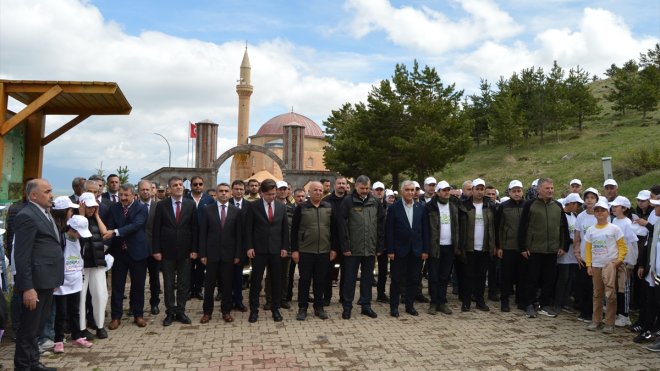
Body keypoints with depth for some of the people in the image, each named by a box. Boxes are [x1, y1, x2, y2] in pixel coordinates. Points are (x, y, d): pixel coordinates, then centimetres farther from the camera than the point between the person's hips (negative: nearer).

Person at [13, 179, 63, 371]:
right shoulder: (26, 216, -15)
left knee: (37, 326, 19)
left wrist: (53, 280, 15)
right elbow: (22, 255, -19)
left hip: (46, 280, 9)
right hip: (36, 282, -9)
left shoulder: (45, 213, 14)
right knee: (29, 328, 3)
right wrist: (27, 288, -21)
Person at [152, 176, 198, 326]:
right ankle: (170, 312, 17)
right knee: (168, 284, 7)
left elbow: (194, 228, 1)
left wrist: (194, 249, -3)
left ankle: (180, 311, 18)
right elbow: (156, 229, -1)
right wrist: (156, 250, -6)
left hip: (185, 251, 1)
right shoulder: (161, 205, -2)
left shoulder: (191, 204, 1)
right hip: (167, 251, -1)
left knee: (184, 284, 7)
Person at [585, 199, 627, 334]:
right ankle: (596, 321, 16)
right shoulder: (590, 230, 8)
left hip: (610, 265, -4)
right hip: (596, 266, 4)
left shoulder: (614, 229, -1)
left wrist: (620, 259, -14)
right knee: (597, 294, 9)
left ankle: (609, 323, -1)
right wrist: (589, 265, 4)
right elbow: (588, 249, 10)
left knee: (610, 295, -7)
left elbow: (622, 246, 0)